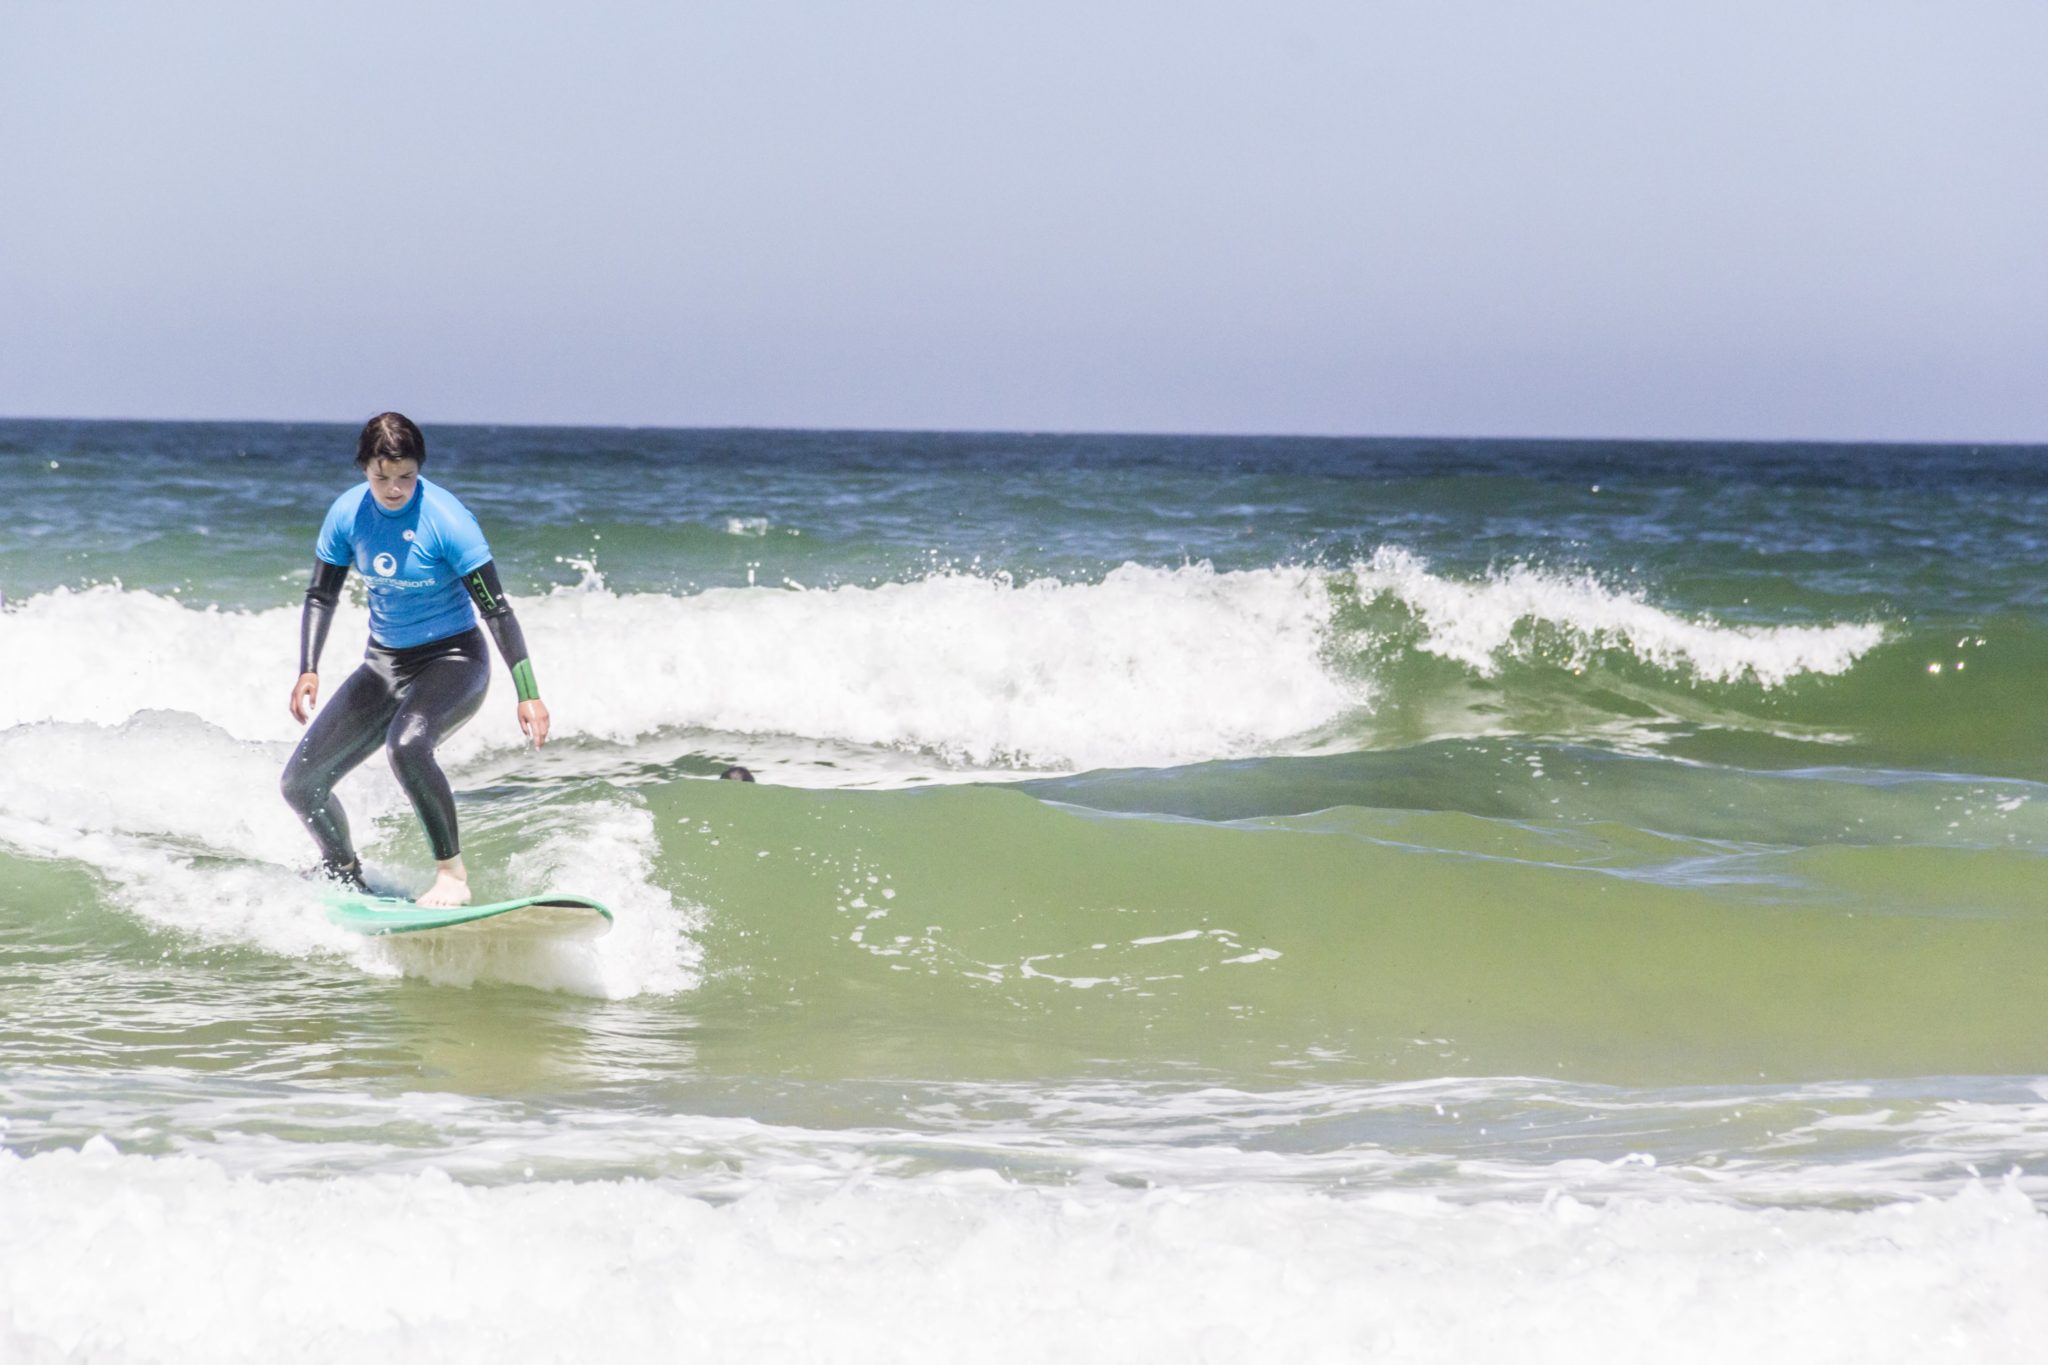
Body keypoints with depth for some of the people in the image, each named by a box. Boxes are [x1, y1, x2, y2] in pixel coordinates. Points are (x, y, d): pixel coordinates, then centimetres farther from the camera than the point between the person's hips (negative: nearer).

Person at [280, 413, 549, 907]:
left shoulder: (446, 519, -20)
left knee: (406, 744, -38)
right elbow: (320, 596, 6)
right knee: (300, 784, 0)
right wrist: (308, 671, -6)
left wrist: (528, 694, -21)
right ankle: (344, 876, 26)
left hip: (452, 660, -6)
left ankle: (453, 874, -26)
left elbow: (496, 609, -18)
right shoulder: (348, 513, -6)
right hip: (385, 663, 6)